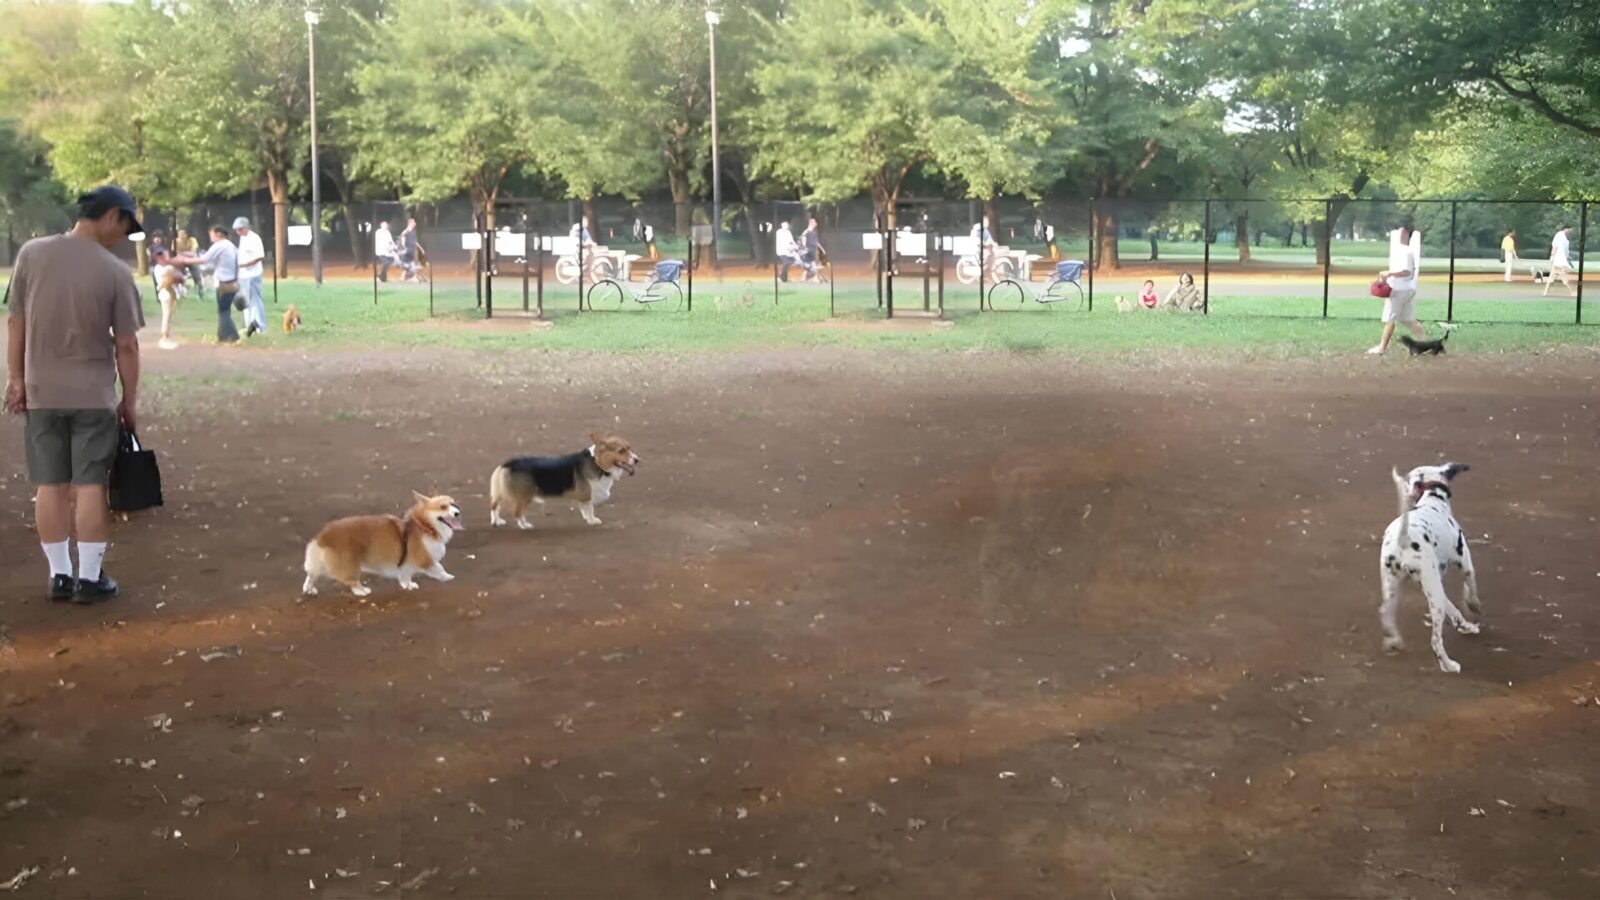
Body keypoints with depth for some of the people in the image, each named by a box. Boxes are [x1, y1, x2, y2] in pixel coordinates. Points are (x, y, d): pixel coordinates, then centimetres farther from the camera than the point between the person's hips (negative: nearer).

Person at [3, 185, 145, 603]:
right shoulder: (115, 271, -11)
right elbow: (126, 346, -7)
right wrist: (129, 400, 3)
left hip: (41, 392, 3)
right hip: (94, 395, -3)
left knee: (50, 485, 9)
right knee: (91, 485, 4)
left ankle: (59, 575, 15)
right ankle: (89, 577, 8)